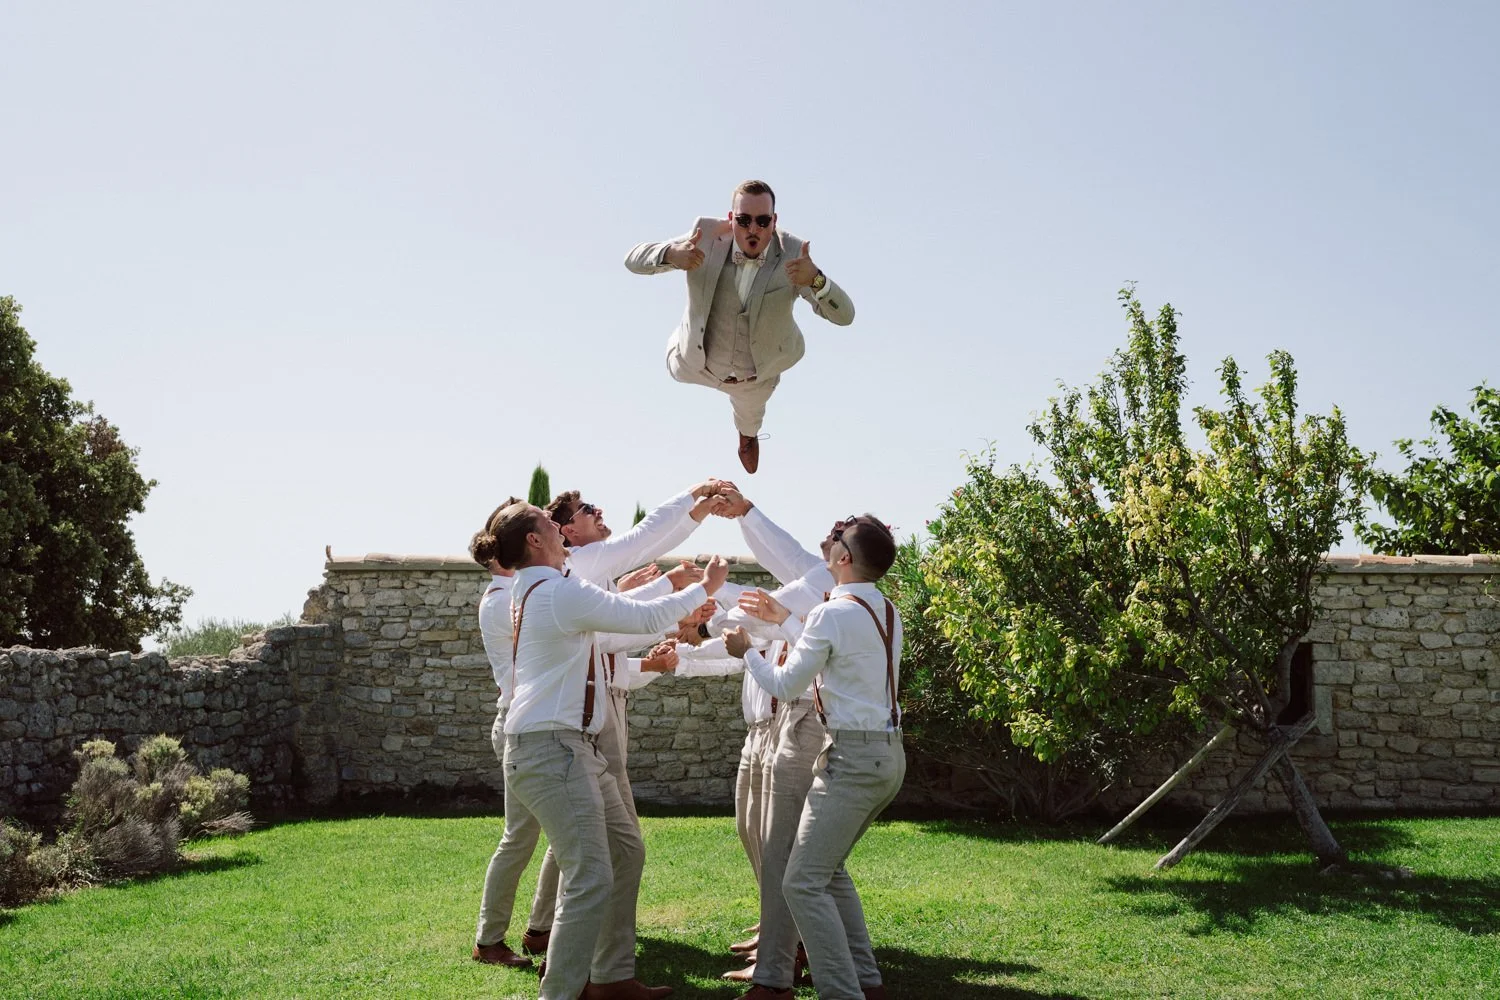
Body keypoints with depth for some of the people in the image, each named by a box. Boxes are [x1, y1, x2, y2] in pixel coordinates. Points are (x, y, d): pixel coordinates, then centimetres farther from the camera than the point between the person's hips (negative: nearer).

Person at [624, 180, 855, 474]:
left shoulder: (792, 254, -33)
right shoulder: (707, 237, -30)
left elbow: (844, 315, -36)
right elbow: (633, 259, -27)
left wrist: (816, 279, -57)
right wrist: (672, 254, -51)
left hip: (757, 373, 1)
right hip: (699, 362, -1)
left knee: (749, 414, 36)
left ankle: (747, 434, 73)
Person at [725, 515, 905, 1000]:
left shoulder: (832, 613, -14)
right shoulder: (889, 612, 10)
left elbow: (786, 686, -7)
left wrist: (746, 651, 8)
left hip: (853, 756, -9)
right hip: (889, 754, 9)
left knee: (804, 883, -6)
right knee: (829, 868, 21)